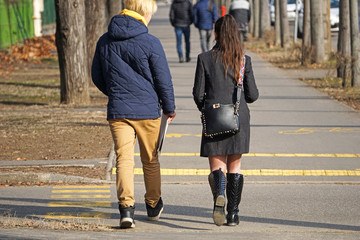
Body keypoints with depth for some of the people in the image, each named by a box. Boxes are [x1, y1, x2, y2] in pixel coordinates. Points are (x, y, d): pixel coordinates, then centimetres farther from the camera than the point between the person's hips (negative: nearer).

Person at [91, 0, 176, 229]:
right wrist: (169, 108, 9)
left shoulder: (104, 42, 4)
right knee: (150, 160, 14)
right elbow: (163, 79, -5)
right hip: (147, 110, -2)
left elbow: (97, 77, 13)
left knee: (124, 158, -2)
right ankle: (154, 205, 29)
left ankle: (126, 207, -19)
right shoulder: (150, 43, -10)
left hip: (117, 110, 2)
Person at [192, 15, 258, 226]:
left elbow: (198, 93, -2)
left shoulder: (205, 59, -3)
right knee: (235, 166, 12)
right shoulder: (244, 60, 0)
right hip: (239, 118, 1)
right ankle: (233, 214, 11)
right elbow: (253, 95, 0)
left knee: (217, 165, 1)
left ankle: (219, 195, -30)